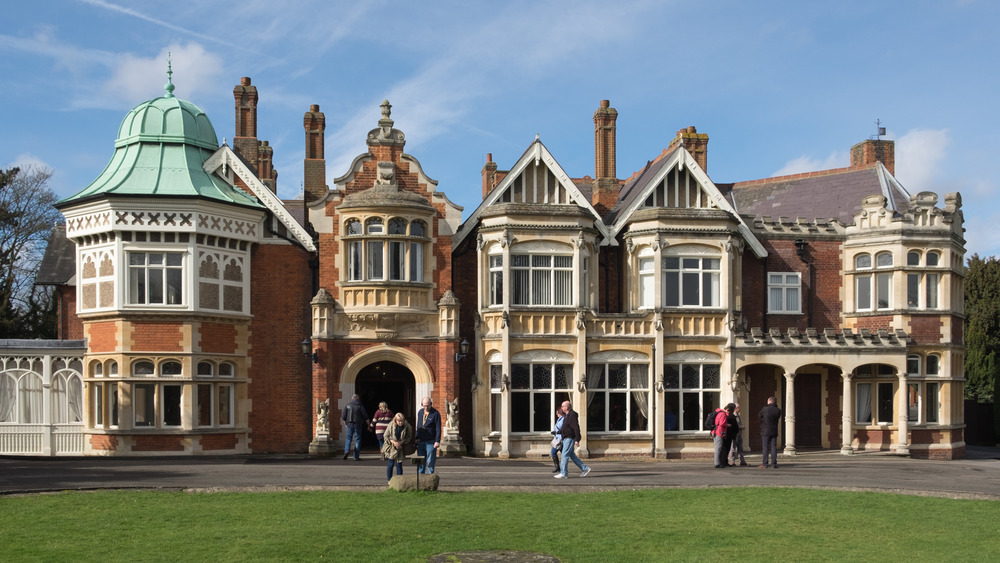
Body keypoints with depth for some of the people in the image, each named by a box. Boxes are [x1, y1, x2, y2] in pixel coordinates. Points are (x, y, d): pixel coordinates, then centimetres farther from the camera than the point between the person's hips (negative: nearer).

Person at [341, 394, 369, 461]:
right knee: (357, 440, 4)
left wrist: (345, 423, 19)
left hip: (349, 424, 2)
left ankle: (347, 450, -11)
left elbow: (343, 416, 2)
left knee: (348, 438, 15)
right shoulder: (360, 406, -3)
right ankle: (356, 457, 3)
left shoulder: (348, 405, 2)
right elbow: (366, 416, -2)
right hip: (358, 425, -1)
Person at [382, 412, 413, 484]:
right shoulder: (391, 425, -14)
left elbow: (409, 437, -1)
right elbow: (385, 436, -7)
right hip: (391, 448, -1)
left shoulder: (407, 427, -12)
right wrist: (394, 442, -18)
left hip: (401, 448, 1)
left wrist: (401, 442, -18)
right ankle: (389, 480, 16)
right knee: (390, 464, 2)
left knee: (399, 465, 3)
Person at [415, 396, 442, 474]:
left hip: (430, 442, -5)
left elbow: (438, 429, -8)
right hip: (421, 442, 5)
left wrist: (437, 441, -14)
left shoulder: (435, 413, -6)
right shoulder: (420, 412, 11)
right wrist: (416, 438, 14)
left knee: (430, 462, -2)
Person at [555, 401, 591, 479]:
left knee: (565, 455, -8)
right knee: (572, 455, 12)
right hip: (566, 438, 10)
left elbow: (576, 428, -21)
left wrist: (577, 440, -25)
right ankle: (584, 468, 17)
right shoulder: (567, 415, 15)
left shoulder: (572, 415, -16)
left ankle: (563, 473, -5)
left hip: (570, 438, -10)